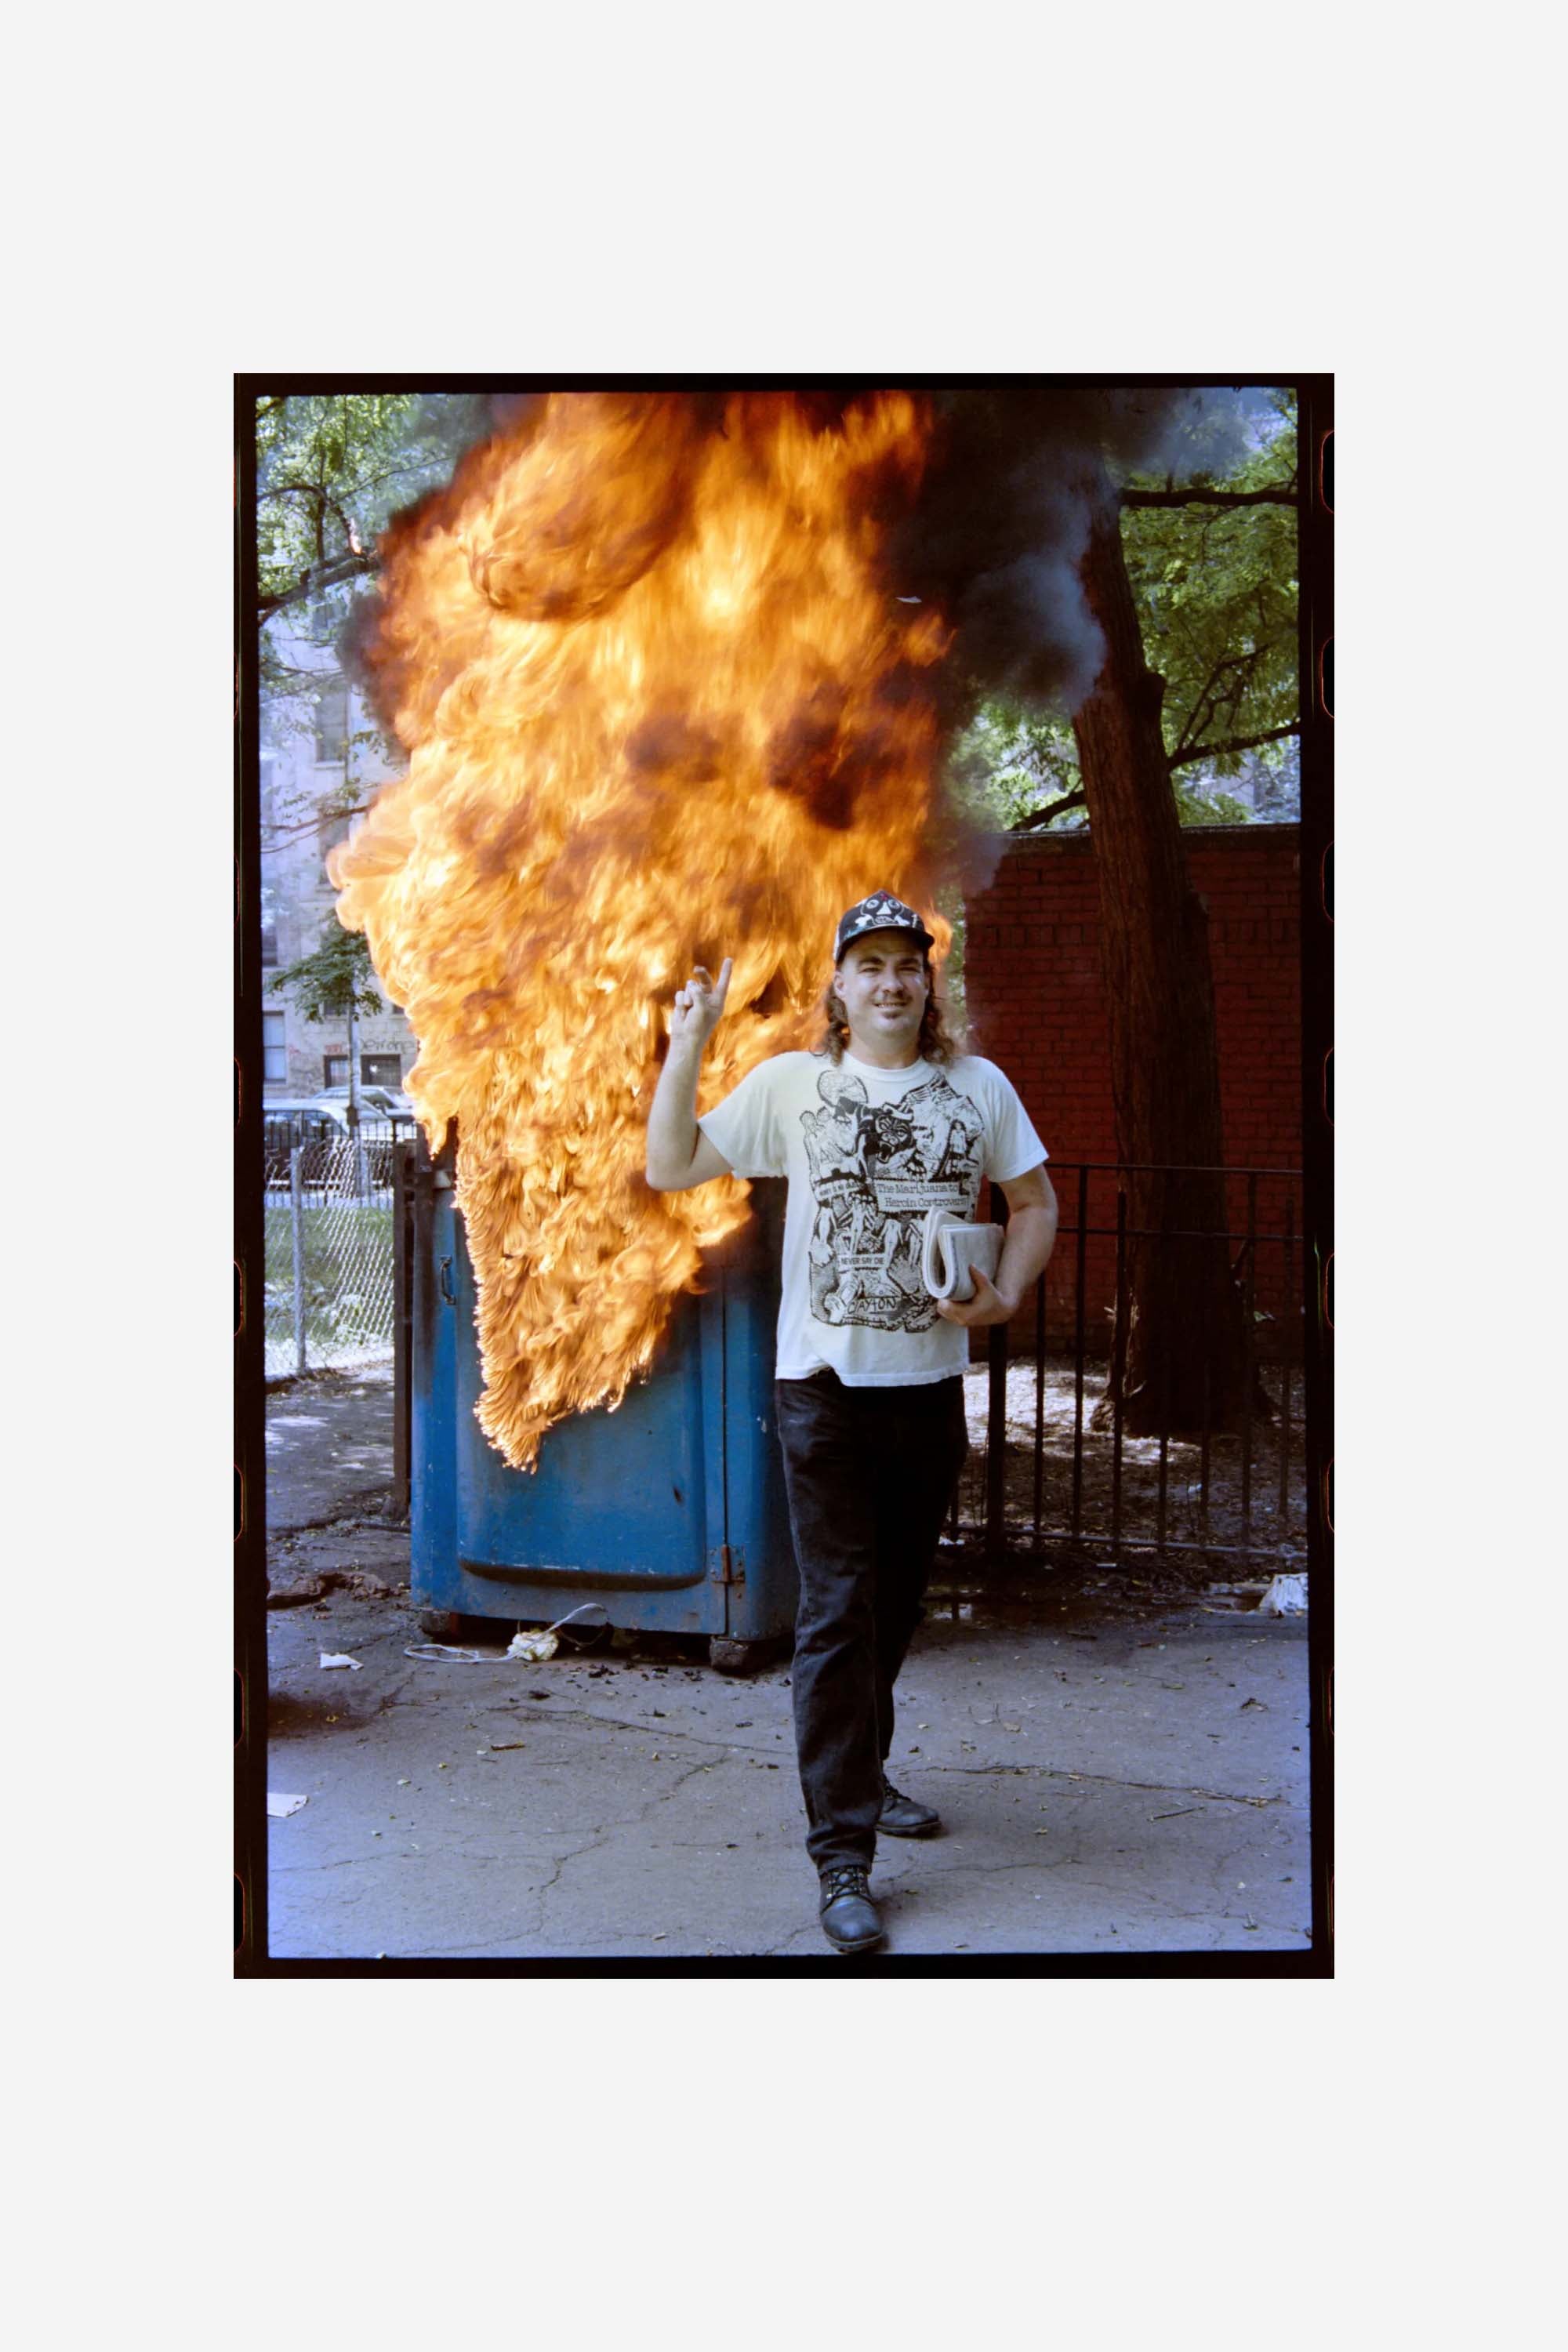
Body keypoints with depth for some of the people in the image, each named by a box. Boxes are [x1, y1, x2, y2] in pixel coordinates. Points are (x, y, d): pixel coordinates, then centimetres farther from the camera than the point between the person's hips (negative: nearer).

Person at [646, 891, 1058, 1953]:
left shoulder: (977, 1085, 6)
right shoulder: (790, 1083, 1)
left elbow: (1036, 1201, 13)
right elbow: (670, 1169, 1)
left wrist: (1007, 1293, -4)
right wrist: (688, 1046, -8)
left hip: (932, 1379, 3)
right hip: (826, 1384, -3)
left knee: (899, 1598, 16)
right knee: (839, 1611, -6)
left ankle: (861, 1772, 37)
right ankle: (843, 1851, -3)